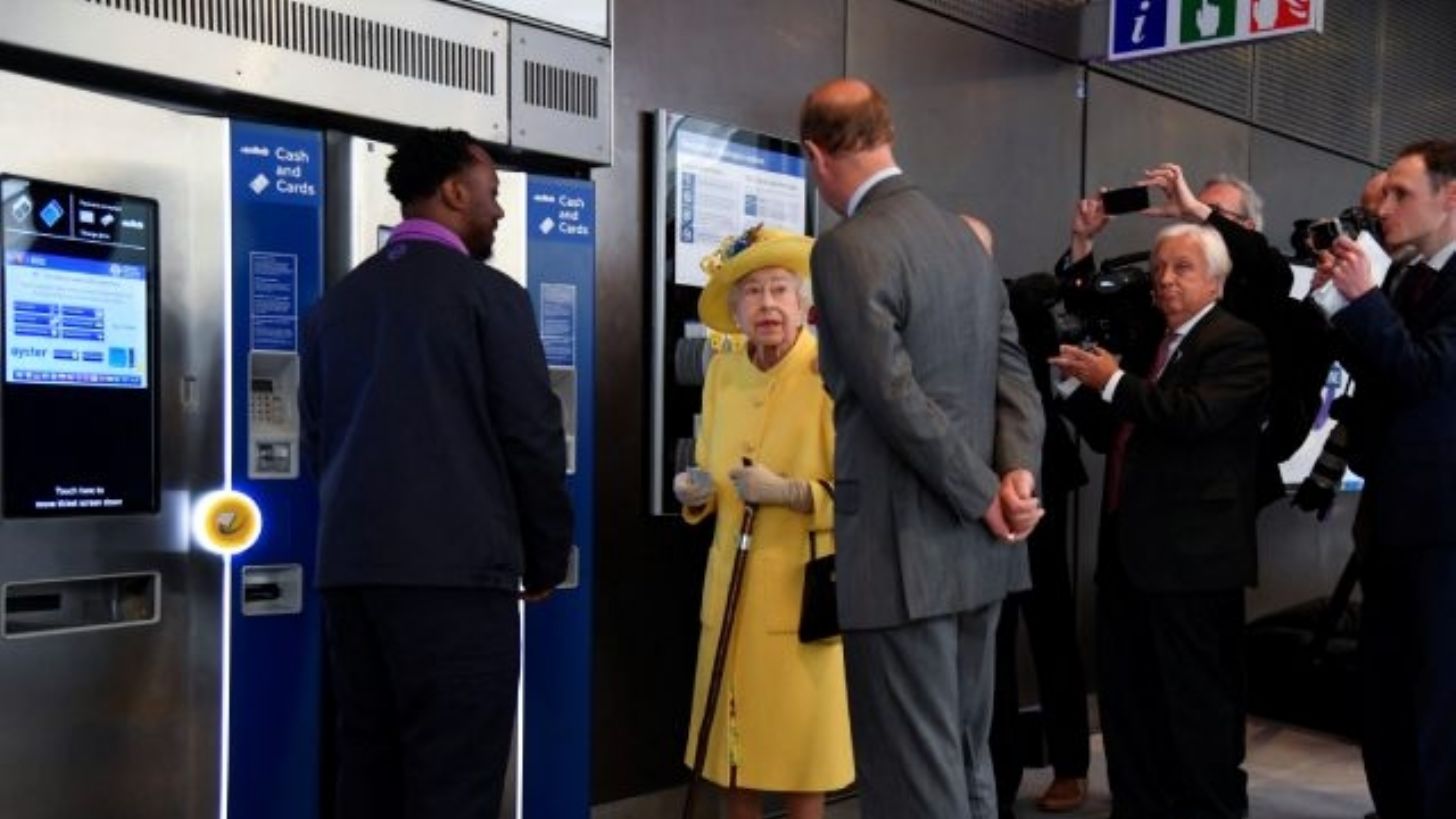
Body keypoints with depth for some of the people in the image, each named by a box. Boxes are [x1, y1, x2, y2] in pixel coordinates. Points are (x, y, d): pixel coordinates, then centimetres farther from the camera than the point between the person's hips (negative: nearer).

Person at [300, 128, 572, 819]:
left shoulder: (338, 300, 14)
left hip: (350, 567, 7)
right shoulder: (488, 293, -4)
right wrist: (546, 559, 5)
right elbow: (532, 436, -6)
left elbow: (317, 437, 15)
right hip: (456, 568, -6)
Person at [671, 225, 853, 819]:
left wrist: (788, 492, -21)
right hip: (731, 583, 6)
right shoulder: (722, 372, 9)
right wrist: (694, 492, -1)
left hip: (802, 585, -5)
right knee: (735, 746, 10)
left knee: (799, 751, 2)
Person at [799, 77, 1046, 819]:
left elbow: (899, 399, -19)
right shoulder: (961, 234, 13)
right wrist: (1017, 473, -6)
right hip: (975, 548, 9)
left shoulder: (847, 248, -13)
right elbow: (1014, 368, 7)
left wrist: (983, 499, -10)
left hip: (904, 551, -8)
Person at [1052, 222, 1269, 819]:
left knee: (1197, 696, 0)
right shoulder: (1147, 344, 18)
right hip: (1130, 546, 9)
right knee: (1125, 691, 13)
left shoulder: (1237, 341, -7)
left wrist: (1113, 381, -16)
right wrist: (1081, 385, 3)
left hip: (1191, 551, -8)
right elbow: (1109, 437, 19)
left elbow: (1197, 414, -24)